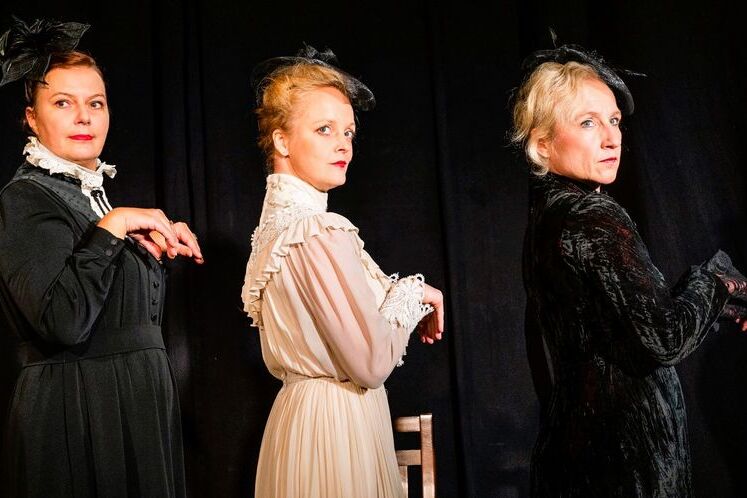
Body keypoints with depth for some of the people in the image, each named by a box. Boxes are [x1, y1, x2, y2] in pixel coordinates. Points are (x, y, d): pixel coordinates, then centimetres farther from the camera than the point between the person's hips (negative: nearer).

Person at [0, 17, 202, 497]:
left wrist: (156, 246, 5)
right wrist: (112, 227, -19)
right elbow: (63, 322, -26)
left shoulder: (94, 191, 13)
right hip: (74, 412, -8)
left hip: (136, 401, 8)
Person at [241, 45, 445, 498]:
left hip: (299, 407, 9)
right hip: (337, 425, -9)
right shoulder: (321, 232, -22)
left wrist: (405, 307, 8)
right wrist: (413, 295, -6)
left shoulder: (277, 220, 4)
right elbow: (371, 365, -21)